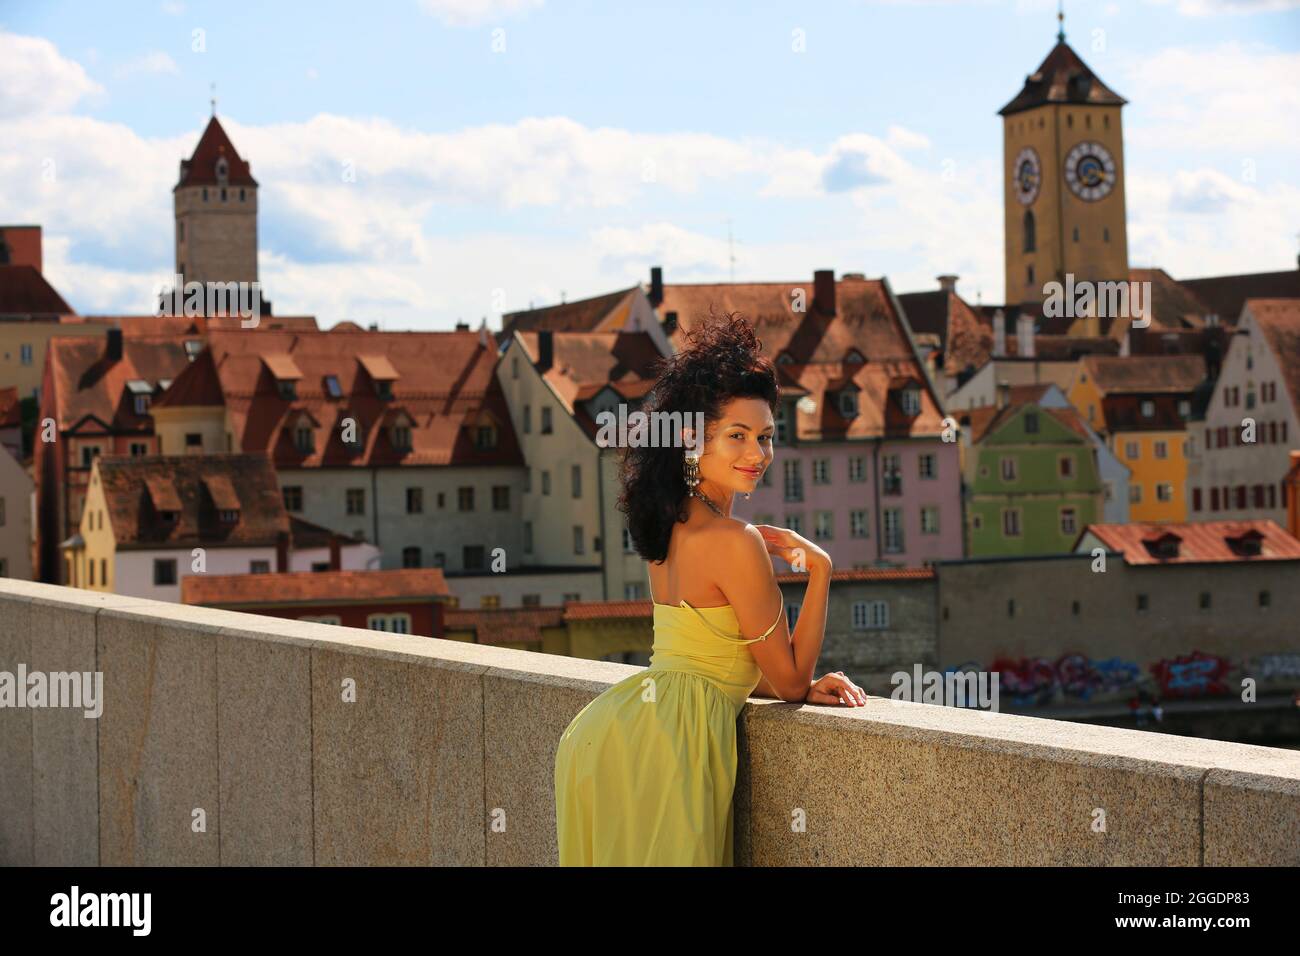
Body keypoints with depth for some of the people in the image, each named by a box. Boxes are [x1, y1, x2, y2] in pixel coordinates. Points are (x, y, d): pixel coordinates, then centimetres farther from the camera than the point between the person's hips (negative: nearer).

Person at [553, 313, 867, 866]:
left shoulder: (671, 526, 13)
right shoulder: (736, 544, -14)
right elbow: (789, 680, -6)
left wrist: (806, 687, 8)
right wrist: (818, 568, -5)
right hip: (661, 751, -9)